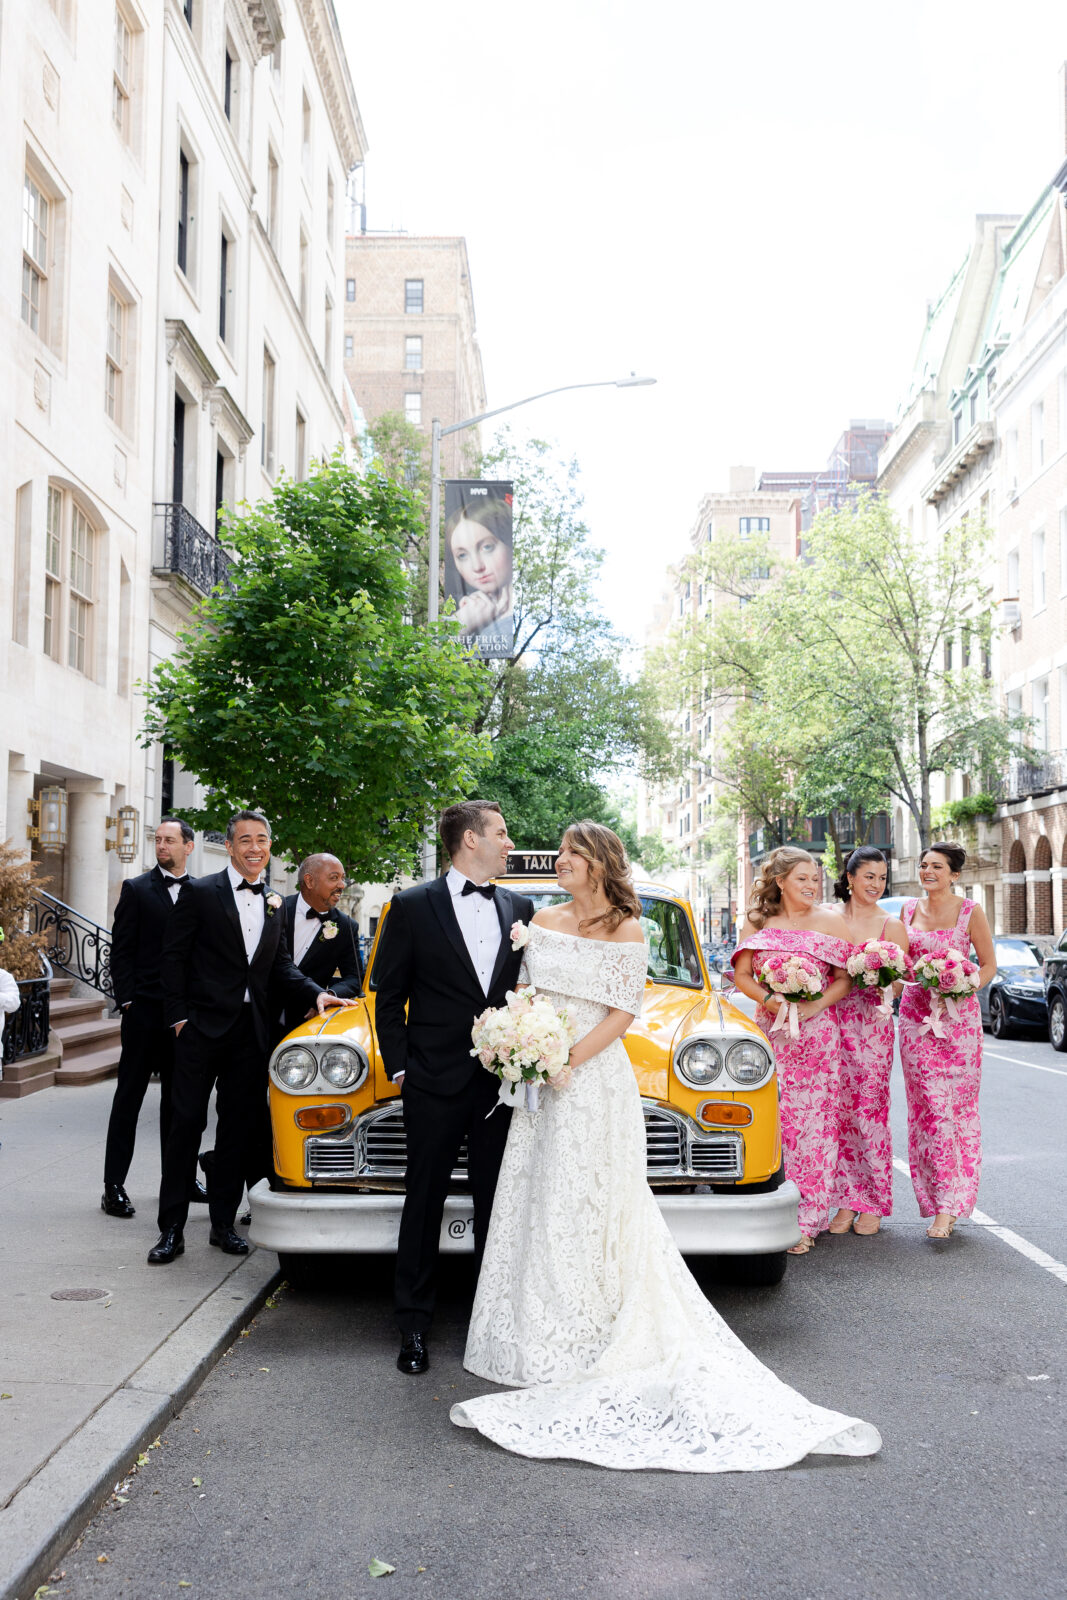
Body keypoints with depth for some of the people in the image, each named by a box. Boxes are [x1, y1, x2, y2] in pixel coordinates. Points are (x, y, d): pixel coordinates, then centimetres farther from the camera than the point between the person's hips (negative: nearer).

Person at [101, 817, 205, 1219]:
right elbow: (121, 950, -2)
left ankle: (181, 1176, 22)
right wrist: (127, 1000, -10)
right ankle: (114, 1186, 5)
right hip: (144, 1009, -3)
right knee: (129, 1095, 1)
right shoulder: (136, 889, 1)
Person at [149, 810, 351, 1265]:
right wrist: (179, 1017, -11)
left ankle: (223, 1222, 20)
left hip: (251, 1031, 5)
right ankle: (172, 1228, 5)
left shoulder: (274, 904, 12)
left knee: (238, 1125, 10)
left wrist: (316, 993, -2)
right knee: (187, 1122, -2)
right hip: (203, 1024, -5)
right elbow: (173, 958, -5)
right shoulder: (201, 893, -4)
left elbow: (280, 967, 14)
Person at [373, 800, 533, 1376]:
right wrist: (398, 1067, -5)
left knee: (496, 1204, 10)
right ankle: (414, 1325, 18)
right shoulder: (412, 907, -2)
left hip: (503, 1083, 3)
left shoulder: (521, 909, 8)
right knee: (424, 1204, 7)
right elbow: (389, 997, 1)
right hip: (435, 1084, -3)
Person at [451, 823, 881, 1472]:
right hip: (541, 1078, 6)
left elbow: (623, 1014, -9)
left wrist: (566, 1059, -18)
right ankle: (534, 1334, 21)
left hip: (596, 1080, -5)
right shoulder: (544, 921, 10)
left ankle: (581, 1341, 7)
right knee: (535, 1204, 9)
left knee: (584, 1209, -3)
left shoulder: (625, 931, -4)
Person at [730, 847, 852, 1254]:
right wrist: (769, 999, -12)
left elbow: (844, 978, 5)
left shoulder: (829, 921, 7)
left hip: (818, 1032, -1)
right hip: (771, 1029, 1)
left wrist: (817, 1004, -12)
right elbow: (742, 974, 6)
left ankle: (806, 1219, 0)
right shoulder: (759, 921, 9)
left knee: (812, 1121, -4)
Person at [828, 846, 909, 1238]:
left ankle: (874, 1205, 9)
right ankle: (847, 1201, 13)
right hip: (833, 1022, 2)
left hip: (873, 1024, -2)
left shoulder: (891, 925, 4)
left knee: (870, 1112, -3)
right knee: (840, 1112, 3)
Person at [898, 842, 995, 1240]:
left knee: (956, 1107, -4)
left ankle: (948, 1206, -3)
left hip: (958, 1016, -3)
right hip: (915, 1013, 3)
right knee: (928, 1107, -2)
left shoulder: (970, 912, -1)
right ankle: (938, 1200, 2)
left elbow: (989, 965, 2)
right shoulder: (909, 910, 10)